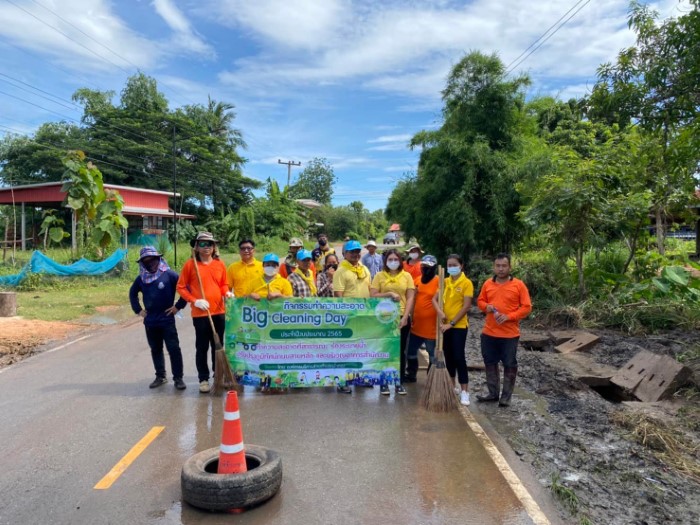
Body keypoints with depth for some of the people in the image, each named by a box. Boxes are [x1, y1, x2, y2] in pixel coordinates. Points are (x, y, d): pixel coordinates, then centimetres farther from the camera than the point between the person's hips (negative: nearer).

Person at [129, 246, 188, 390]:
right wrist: (138, 309, 13)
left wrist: (178, 306, -10)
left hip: (167, 320, -5)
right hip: (150, 322, 5)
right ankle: (160, 376, 26)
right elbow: (132, 293, 23)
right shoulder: (141, 278, 5)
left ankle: (178, 378, 5)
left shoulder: (169, 274, -11)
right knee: (155, 350, 14)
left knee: (174, 349, -3)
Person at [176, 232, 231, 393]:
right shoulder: (190, 264, -5)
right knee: (202, 347, 4)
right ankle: (203, 379, 16)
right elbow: (181, 287, -2)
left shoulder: (220, 264, 4)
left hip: (219, 311, 3)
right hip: (200, 313, -3)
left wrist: (227, 292, -7)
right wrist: (195, 301, -13)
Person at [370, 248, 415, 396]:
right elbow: (373, 296, -5)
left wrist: (405, 317, -11)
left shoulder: (407, 276, 3)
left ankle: (399, 382, 17)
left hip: (402, 318, 1)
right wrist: (389, 294, -16)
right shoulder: (379, 276, 1)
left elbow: (410, 298, -1)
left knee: (401, 351, 8)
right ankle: (384, 382, 15)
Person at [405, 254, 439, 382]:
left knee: (433, 354, 8)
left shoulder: (439, 282, -11)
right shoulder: (417, 280, 7)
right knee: (411, 350, 17)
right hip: (416, 324, 7)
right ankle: (411, 375, 34)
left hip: (431, 326, -6)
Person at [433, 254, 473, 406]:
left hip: (459, 326, -5)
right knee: (448, 356, 13)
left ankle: (464, 391, -1)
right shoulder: (445, 282, 7)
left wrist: (452, 323, -16)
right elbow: (435, 299, 2)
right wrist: (440, 312, -19)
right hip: (445, 325, 6)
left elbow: (466, 306, -14)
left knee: (459, 357, -7)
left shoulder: (467, 283, -10)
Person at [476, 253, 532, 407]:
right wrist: (486, 307, -8)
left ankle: (506, 397, 16)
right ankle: (493, 393, 26)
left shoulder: (519, 285, -7)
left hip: (510, 334, -4)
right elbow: (480, 301, 15)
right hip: (489, 332, 4)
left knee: (510, 365, 5)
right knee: (490, 363, 12)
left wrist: (509, 316, -19)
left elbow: (526, 307, -8)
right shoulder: (488, 284, 5)